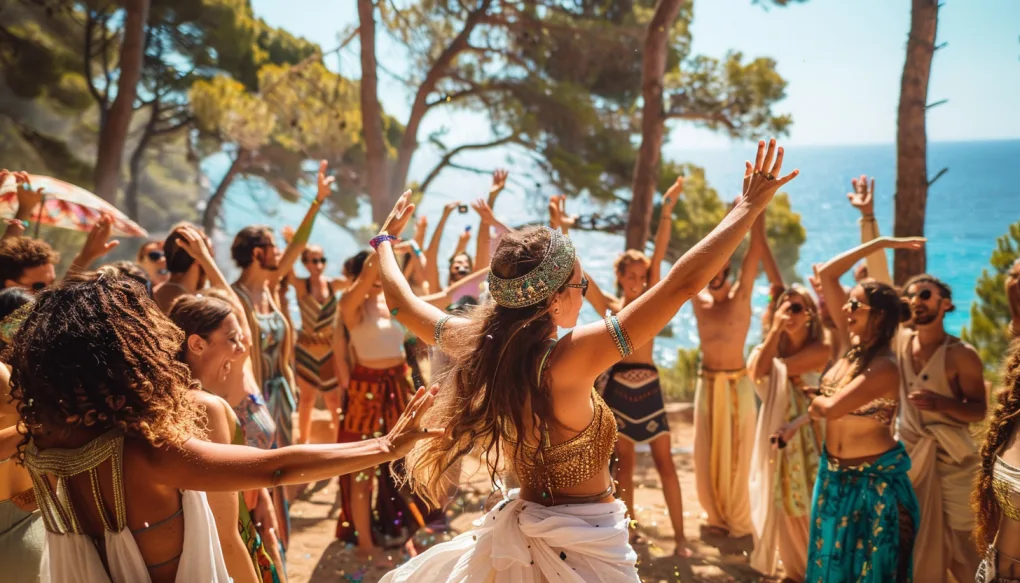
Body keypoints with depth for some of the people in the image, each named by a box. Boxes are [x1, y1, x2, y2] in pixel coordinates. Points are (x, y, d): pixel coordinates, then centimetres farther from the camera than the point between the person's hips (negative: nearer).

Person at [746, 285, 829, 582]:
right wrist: (775, 330, -15)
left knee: (816, 507, 0)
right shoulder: (771, 347, 6)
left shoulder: (822, 348, -8)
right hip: (781, 438, 4)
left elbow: (783, 367, -21)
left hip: (812, 438, -4)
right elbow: (756, 371, -16)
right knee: (787, 507, 9)